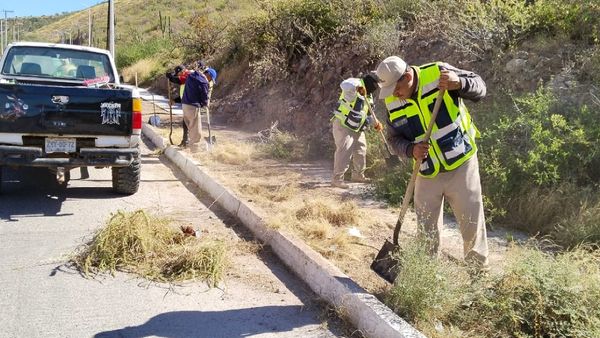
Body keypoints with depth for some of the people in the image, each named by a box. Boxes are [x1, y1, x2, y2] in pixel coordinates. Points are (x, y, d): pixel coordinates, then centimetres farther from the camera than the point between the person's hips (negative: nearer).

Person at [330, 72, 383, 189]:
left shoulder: (369, 95, 14)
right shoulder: (356, 82, -13)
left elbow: (368, 114, 18)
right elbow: (344, 85, -38)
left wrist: (376, 123, 2)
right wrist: (358, 87, -49)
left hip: (357, 129, 9)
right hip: (343, 125, -9)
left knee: (361, 151, 17)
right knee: (344, 151, -15)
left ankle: (357, 175, 33)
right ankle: (337, 179, -11)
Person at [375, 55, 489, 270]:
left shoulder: (437, 74, -14)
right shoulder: (392, 103, -5)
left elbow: (479, 87, -9)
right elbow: (394, 138, 4)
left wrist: (459, 83, -31)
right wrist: (411, 150, -18)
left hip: (461, 166, -3)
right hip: (427, 176, 3)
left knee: (472, 225, 3)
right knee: (427, 234, 12)